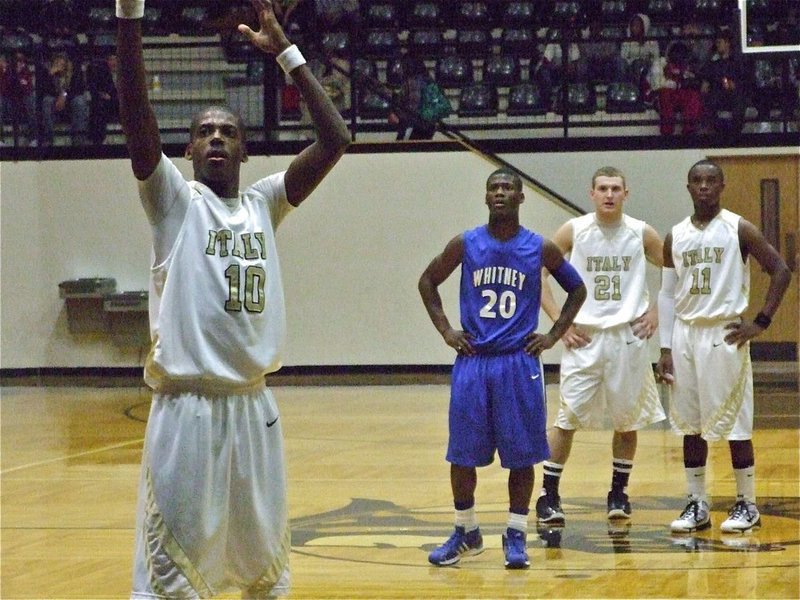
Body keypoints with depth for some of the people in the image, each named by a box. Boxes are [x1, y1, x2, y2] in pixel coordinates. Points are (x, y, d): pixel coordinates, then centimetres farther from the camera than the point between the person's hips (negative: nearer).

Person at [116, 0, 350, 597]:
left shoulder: (264, 203, 12)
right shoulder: (173, 199, 0)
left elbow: (336, 139, 4)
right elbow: (136, 116, -15)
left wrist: (286, 53, 3)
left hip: (254, 404, 5)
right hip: (186, 406, -5)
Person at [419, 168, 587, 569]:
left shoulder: (540, 249, -1)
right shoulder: (466, 245, 0)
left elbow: (577, 289, 11)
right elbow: (428, 282, 13)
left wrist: (554, 335, 3)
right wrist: (445, 330, 4)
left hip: (519, 362, -1)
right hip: (473, 360, 1)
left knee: (520, 454, 1)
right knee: (462, 453, 3)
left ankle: (516, 536, 11)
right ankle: (466, 533, 18)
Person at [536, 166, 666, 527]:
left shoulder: (641, 234, 0)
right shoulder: (573, 231, -3)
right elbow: (537, 273, 1)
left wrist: (656, 310, 2)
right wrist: (559, 321, -5)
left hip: (628, 335, 2)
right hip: (584, 336, -1)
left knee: (627, 419, 7)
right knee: (568, 418, -5)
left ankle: (619, 493, 21)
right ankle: (548, 495, 2)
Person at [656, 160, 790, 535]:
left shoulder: (739, 230, -4)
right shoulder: (675, 237, 8)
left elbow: (780, 271, -4)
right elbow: (667, 294, 12)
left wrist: (760, 322, -9)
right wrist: (665, 348, 6)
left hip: (725, 335, -4)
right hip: (686, 334, 4)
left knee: (734, 422, -2)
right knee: (690, 423, 6)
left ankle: (747, 505, 7)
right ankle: (697, 504, 14)